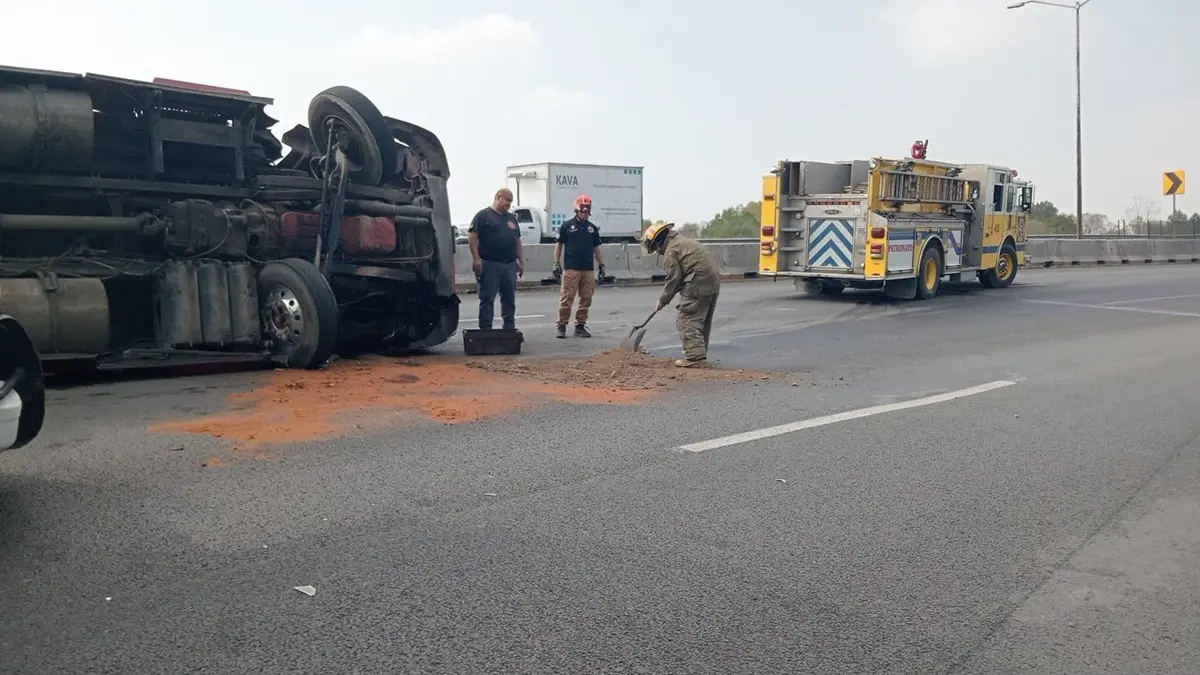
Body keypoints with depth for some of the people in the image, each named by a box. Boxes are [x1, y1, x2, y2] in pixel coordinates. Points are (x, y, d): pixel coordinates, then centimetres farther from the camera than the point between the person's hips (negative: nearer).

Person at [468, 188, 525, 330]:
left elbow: (518, 241, 22)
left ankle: (510, 327, 19)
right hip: (490, 265, -6)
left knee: (510, 299, 10)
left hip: (510, 265, 6)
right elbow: (472, 237, -8)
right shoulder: (483, 215, 0)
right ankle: (485, 329, -1)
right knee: (487, 299, -4)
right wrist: (476, 259, -16)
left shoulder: (511, 218, 20)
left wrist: (521, 262, 15)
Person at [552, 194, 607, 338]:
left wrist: (601, 265, 13)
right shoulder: (567, 226, 3)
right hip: (571, 268, -4)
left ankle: (580, 326, 14)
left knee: (586, 299, 5)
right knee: (567, 298, -6)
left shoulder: (592, 228, 14)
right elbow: (559, 245, 5)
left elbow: (596, 248, 19)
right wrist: (556, 263, -2)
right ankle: (562, 326, 1)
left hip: (588, 269, 4)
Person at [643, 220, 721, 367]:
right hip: (714, 280, 10)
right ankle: (700, 354, 23)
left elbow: (673, 279, -9)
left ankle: (695, 356, -11)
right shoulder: (682, 240, 23)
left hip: (698, 283, -10)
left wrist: (663, 300, 2)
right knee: (703, 320, 16)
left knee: (688, 320, -5)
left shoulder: (670, 251, -7)